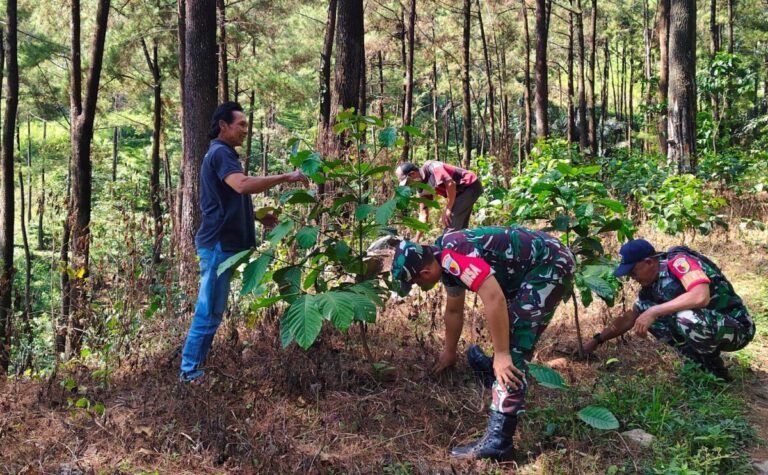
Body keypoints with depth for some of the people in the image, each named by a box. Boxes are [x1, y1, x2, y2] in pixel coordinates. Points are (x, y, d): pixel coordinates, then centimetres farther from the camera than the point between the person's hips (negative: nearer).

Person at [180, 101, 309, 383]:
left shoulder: (222, 154, 20)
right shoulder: (220, 153, -14)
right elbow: (243, 185, -33)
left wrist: (259, 217, 17)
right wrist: (285, 177, -28)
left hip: (222, 242, 11)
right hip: (218, 243, -11)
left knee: (211, 310, 14)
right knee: (210, 310, -6)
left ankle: (194, 366, 21)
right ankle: (190, 371, 1)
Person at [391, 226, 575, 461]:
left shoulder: (452, 254, -22)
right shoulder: (446, 260, 11)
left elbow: (494, 298, -30)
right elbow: (454, 310, 27)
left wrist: (502, 355, -25)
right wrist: (449, 352, 40)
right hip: (545, 265, 10)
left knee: (512, 349, -14)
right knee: (508, 328, 28)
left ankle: (498, 440, -16)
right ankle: (496, 370, 54)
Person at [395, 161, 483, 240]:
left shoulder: (431, 167, -20)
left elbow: (451, 184, -30)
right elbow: (423, 215, 8)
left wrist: (447, 210, -21)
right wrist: (416, 239, 5)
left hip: (471, 186, -9)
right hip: (463, 191, 9)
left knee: (451, 223, -15)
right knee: (460, 228, 13)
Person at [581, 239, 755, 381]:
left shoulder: (679, 262, -22)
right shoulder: (651, 285, 3)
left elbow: (701, 297, -39)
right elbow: (630, 317, 15)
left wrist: (654, 312, -34)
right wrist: (597, 340, 9)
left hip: (737, 328, -8)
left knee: (686, 317, -37)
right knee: (644, 308, -1)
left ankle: (714, 368, -7)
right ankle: (698, 361, 5)